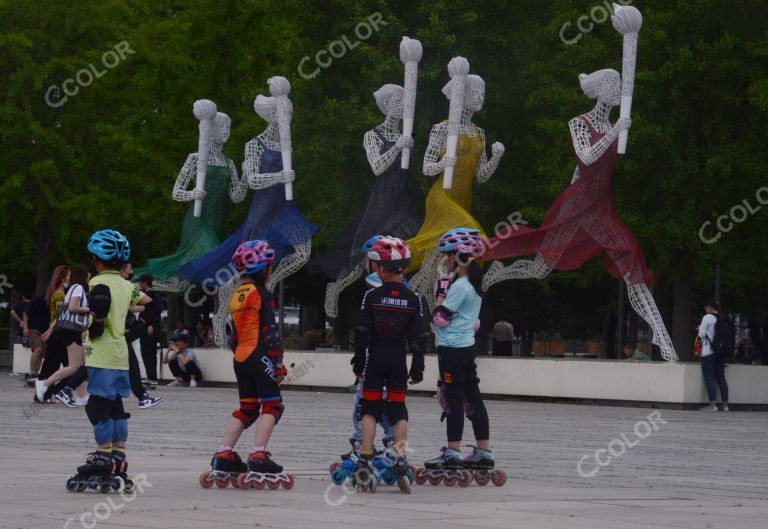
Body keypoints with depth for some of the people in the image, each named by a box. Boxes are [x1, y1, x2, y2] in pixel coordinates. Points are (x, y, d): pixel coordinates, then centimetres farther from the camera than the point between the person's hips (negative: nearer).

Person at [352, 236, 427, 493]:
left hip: (375, 358, -2)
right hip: (398, 359, 2)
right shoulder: (413, 299, -2)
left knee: (370, 408, 5)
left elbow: (362, 332, -7)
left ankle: (365, 461, -4)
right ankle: (401, 461, -3)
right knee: (398, 409, 8)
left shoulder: (372, 296, -9)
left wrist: (359, 362, 4)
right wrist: (417, 368, 8)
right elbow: (419, 337, 0)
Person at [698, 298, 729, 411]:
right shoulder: (723, 319, 7)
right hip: (721, 352, 6)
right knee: (721, 378, 10)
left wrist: (700, 328, 9)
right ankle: (725, 404, 7)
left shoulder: (707, 318, -10)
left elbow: (702, 334, -11)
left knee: (709, 378, -4)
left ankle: (713, 404, -12)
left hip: (708, 352, -6)